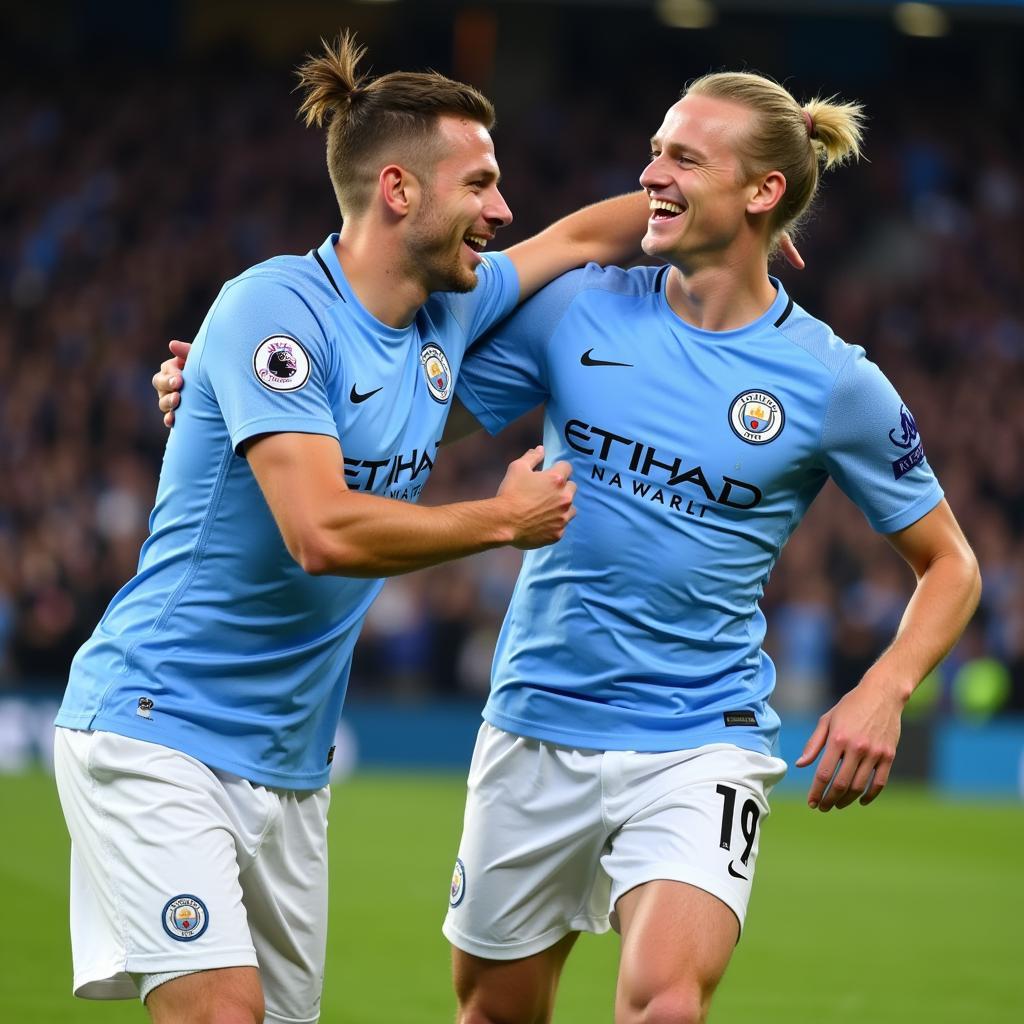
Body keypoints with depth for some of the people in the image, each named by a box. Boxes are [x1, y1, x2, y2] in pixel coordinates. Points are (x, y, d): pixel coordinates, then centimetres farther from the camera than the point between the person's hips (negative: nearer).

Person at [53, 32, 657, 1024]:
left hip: (287, 759, 8)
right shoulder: (275, 306, -16)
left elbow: (582, 236, 27)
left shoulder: (446, 313, 8)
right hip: (157, 727, -8)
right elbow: (323, 531, -25)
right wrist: (505, 519, -14)